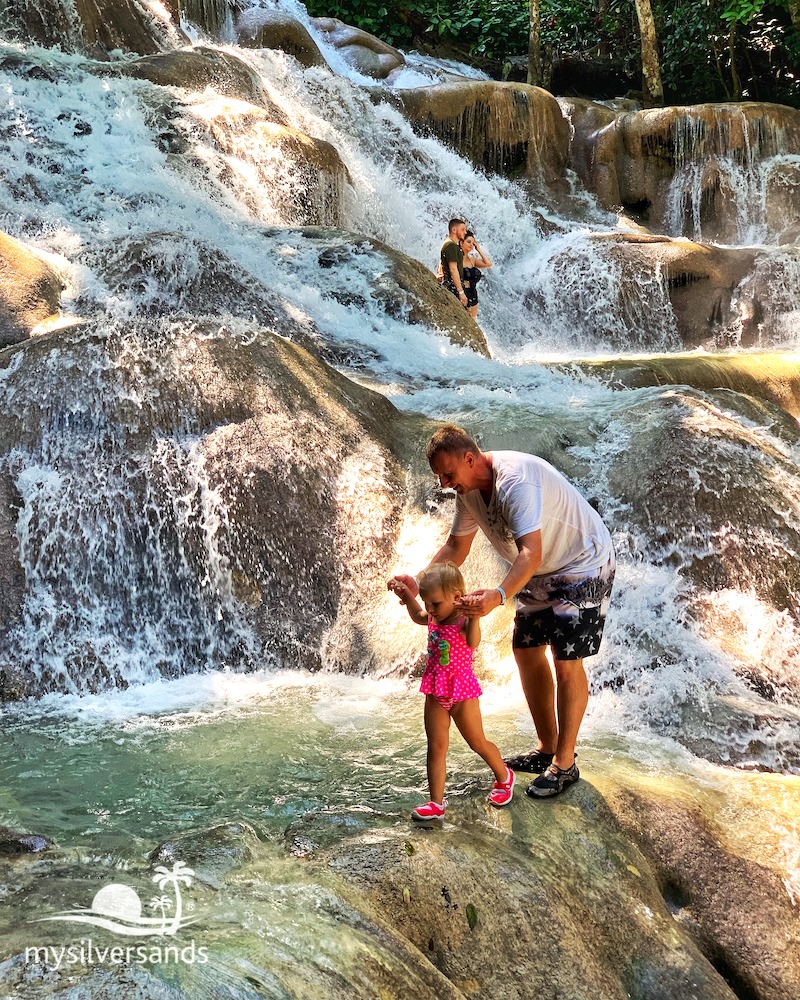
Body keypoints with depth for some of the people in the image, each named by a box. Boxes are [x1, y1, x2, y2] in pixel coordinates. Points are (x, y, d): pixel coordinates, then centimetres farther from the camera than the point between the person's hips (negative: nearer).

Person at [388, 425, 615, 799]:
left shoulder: (515, 480, -35)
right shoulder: (469, 488, -5)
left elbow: (531, 553, -44)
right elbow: (456, 547, 4)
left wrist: (498, 596, -59)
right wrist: (418, 583, -11)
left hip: (583, 566, -9)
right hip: (540, 572, 9)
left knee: (567, 664, -9)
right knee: (526, 652, 11)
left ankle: (564, 763, 4)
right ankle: (546, 748, 23)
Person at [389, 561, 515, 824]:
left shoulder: (464, 621, -19)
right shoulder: (433, 618, 3)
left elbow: (473, 643, -42)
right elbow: (417, 616, 28)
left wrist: (475, 616, -53)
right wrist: (407, 596, 17)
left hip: (461, 691, -6)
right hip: (436, 693, 6)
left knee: (477, 742, 10)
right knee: (436, 747, 4)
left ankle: (504, 776, 38)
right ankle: (436, 804, 7)